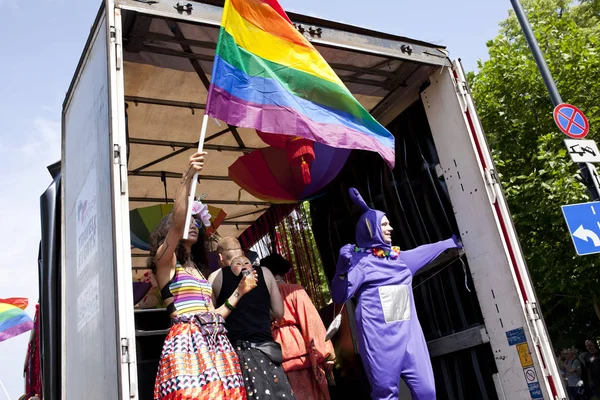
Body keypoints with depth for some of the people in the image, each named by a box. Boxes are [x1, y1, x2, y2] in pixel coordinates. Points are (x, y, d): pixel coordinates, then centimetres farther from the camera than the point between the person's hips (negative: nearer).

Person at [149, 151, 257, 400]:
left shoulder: (197, 271, 26)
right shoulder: (164, 260, 6)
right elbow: (177, 223, -14)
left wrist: (239, 291, 21)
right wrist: (187, 178, -22)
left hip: (214, 342, 7)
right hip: (186, 341, -7)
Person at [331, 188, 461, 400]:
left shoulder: (397, 257, 15)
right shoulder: (360, 260, -5)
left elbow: (425, 251, 35)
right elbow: (340, 296, -14)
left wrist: (451, 242, 46)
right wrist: (342, 269, -31)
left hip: (408, 333, 6)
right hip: (379, 336, -6)